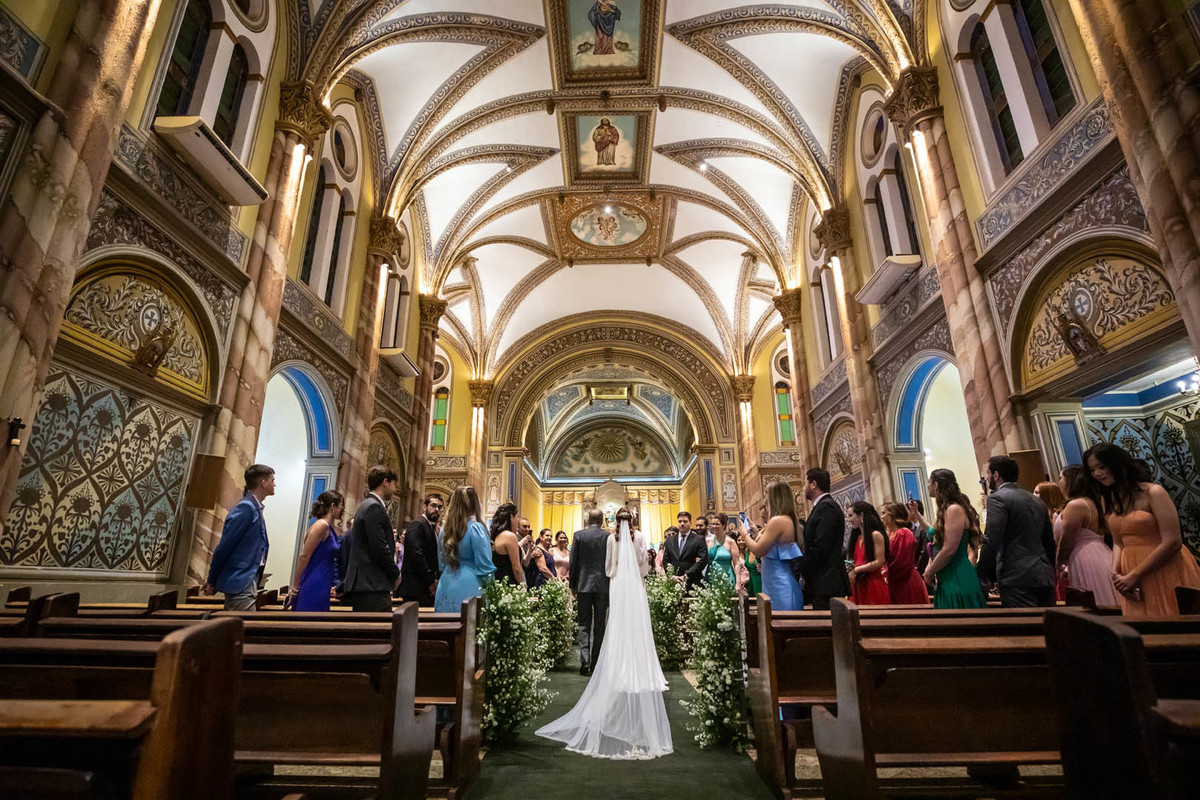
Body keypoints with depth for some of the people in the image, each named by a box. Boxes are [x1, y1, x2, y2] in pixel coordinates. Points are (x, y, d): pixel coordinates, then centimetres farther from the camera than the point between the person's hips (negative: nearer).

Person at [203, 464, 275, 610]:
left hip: (246, 582, 9)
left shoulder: (254, 508, 12)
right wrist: (212, 582, -7)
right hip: (240, 584, -9)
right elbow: (224, 546, -16)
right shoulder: (246, 508, -16)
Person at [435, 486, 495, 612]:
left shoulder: (445, 528, 5)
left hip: (446, 585, 6)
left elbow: (442, 564, 15)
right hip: (468, 587, -6)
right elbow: (485, 565, -12)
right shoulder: (475, 528, -13)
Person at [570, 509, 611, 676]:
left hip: (584, 585, 0)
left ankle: (585, 662, -3)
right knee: (599, 626, 10)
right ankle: (596, 661, 15)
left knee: (584, 625, 5)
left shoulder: (578, 535, -3)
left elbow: (573, 562, -1)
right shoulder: (609, 536, -3)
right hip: (603, 586, 1)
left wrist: (573, 585, 8)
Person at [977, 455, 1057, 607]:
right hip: (1045, 578, 8)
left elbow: (992, 542, -16)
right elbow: (1050, 542, 22)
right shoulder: (1037, 500, 17)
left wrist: (981, 573, -6)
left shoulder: (997, 498, -9)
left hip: (1017, 579, -8)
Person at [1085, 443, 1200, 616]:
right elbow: (1118, 542, 12)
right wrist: (1115, 573, -6)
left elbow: (1173, 542, -15)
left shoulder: (1153, 493, -10)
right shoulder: (1109, 501, 10)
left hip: (1164, 574, -5)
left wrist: (1134, 576, -16)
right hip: (1133, 582, 5)